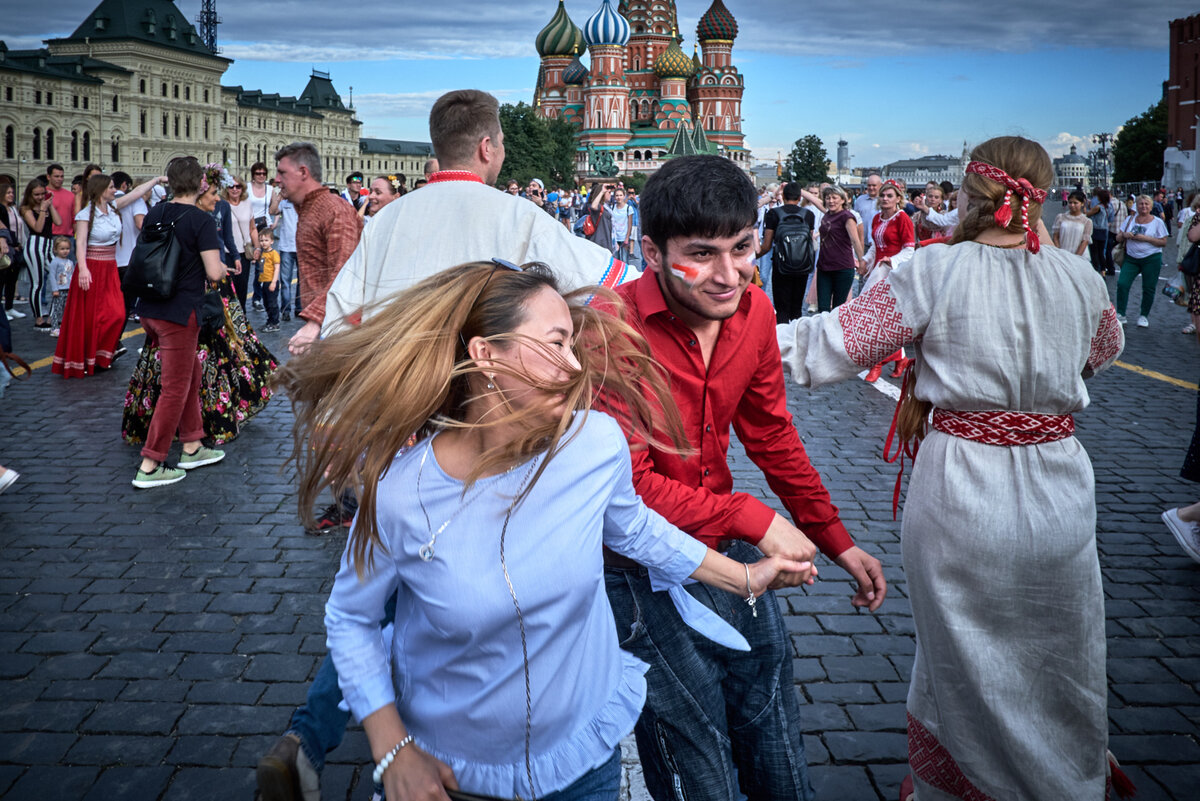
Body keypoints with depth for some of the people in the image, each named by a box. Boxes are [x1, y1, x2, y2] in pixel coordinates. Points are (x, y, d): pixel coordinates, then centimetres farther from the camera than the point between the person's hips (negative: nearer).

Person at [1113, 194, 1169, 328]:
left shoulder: (1157, 222, 0)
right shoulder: (1130, 219, 10)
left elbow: (1163, 242, -5)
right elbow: (1118, 238, 12)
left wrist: (1145, 238, -16)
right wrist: (1125, 235, -11)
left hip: (1151, 258, -2)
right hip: (1131, 258, 2)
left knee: (1148, 288, 2)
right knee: (1122, 284, -12)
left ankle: (1144, 316, 17)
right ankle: (1120, 314, -5)